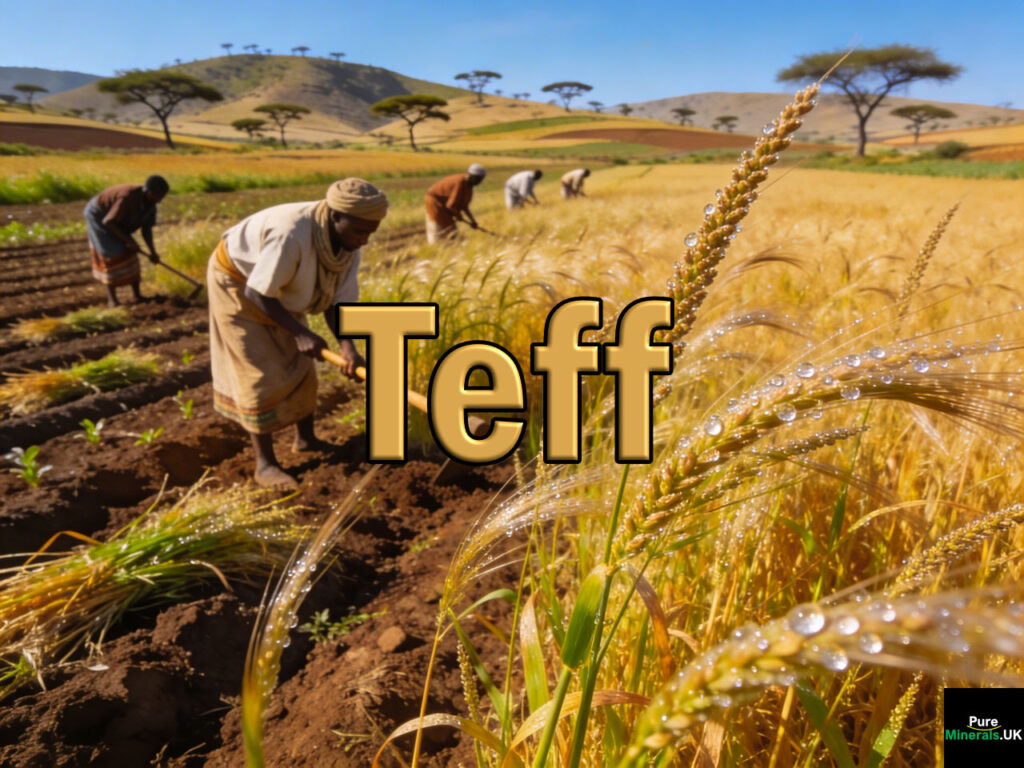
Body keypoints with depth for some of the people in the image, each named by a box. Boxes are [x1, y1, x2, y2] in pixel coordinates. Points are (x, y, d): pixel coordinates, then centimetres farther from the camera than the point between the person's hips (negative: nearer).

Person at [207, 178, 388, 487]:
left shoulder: (348, 243, -16)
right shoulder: (291, 235, -40)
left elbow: (337, 301, -15)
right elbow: (257, 293, -32)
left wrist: (347, 346, -30)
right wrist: (300, 333, -36)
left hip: (280, 290, 7)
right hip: (237, 283, -7)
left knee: (298, 363, 11)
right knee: (259, 372, -8)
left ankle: (305, 438, 29)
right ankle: (265, 464, 0)